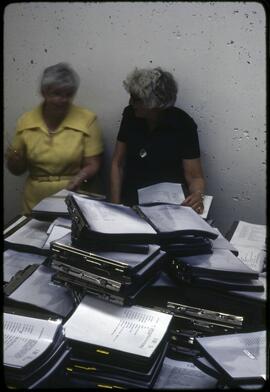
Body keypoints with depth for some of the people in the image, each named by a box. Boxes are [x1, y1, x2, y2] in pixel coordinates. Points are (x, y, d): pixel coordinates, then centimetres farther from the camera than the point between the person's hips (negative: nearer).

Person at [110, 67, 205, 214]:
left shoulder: (183, 125, -11)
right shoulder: (130, 115, -2)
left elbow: (195, 177, -5)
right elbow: (117, 164, 5)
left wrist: (198, 195, -27)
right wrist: (115, 205, -5)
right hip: (129, 203, 3)